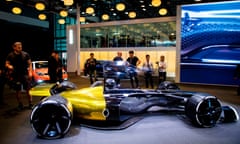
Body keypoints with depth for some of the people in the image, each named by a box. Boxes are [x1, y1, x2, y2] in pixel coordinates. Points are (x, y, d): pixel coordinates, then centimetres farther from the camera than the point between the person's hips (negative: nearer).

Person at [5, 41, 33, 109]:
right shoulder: (10, 55, 3)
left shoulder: (26, 54, 2)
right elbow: (6, 64, 9)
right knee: (18, 91, 7)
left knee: (28, 90, -2)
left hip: (25, 74, -1)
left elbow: (29, 63, 5)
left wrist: (30, 72, -6)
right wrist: (9, 66, -15)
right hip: (15, 76, 1)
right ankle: (20, 105, 19)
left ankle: (30, 104, 8)